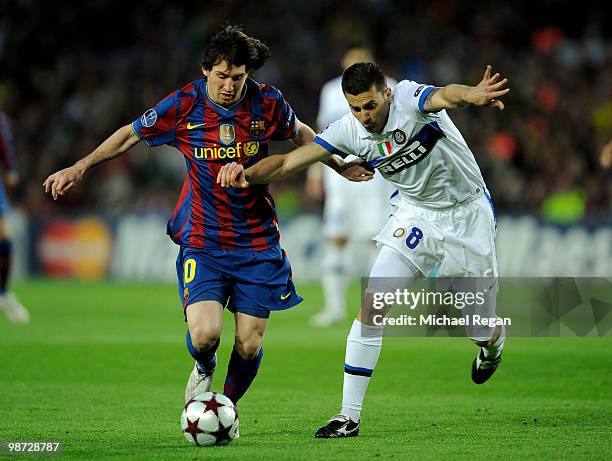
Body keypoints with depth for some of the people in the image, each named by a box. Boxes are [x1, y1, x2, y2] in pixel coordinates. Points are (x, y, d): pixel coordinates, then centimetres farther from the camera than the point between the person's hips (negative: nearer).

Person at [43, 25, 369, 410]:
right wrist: (81, 167, 0)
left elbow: (300, 133, 16)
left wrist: (339, 166, 20)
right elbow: (132, 134, 5)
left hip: (258, 241, 1)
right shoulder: (184, 105, -8)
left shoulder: (267, 102, -5)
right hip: (202, 240, -1)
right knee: (204, 333, -19)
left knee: (249, 344, -1)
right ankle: (204, 369, 18)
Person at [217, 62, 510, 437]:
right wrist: (248, 173, -37)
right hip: (415, 215, 3)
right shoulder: (349, 131, -13)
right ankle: (350, 416, -5)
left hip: (467, 213, -3)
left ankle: (493, 344, 46)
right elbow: (290, 161, -17)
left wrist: (474, 94, -73)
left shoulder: (408, 98, -26)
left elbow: (445, 95, -50)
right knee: (371, 308, -13)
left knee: (482, 332, 5)